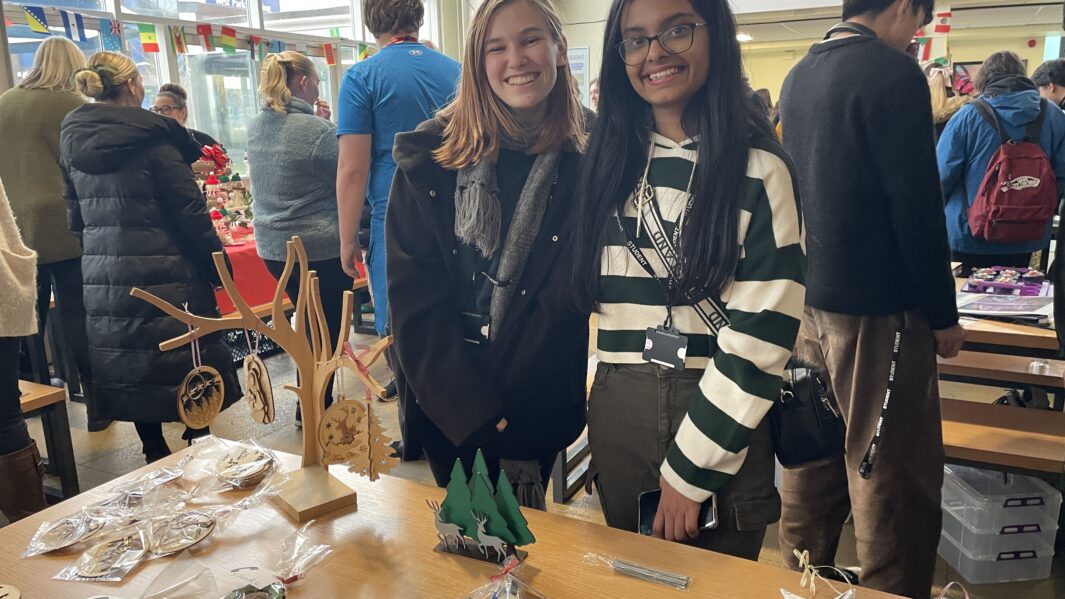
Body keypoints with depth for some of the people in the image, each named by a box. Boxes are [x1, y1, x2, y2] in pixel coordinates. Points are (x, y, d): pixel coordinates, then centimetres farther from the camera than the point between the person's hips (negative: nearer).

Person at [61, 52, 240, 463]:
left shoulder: (72, 140, 8)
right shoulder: (152, 137, -12)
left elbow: (75, 216, 15)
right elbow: (190, 212, -13)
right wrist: (218, 267, -5)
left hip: (102, 277, 7)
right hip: (164, 274, -7)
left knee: (129, 368, 14)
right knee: (188, 365, 6)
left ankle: (155, 454, 24)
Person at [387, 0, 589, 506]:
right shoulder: (430, 158, -8)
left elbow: (567, 296, -7)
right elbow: (414, 298, -10)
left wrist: (514, 415, -10)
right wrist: (470, 409, -16)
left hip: (538, 404, 0)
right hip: (445, 404, 0)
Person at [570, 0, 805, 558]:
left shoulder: (757, 167, -8)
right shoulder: (609, 159, 6)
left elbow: (763, 328, -13)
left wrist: (689, 468, -14)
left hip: (721, 414, -3)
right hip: (618, 413, 4)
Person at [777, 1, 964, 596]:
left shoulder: (798, 76, 11)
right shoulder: (893, 73, -12)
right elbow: (918, 206, -15)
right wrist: (944, 314, -5)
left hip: (806, 300, 8)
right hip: (874, 308, -8)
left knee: (811, 461, 16)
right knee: (895, 483, 2)